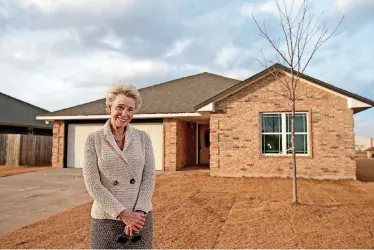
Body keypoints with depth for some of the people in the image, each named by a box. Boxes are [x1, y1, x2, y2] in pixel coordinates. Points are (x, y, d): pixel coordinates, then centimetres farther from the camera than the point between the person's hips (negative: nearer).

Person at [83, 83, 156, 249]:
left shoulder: (143, 138, -1)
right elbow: (92, 184, -11)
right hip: (107, 218, -1)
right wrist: (123, 214, -15)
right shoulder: (93, 139, -6)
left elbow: (149, 177, -3)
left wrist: (139, 213, -14)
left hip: (139, 217, 2)